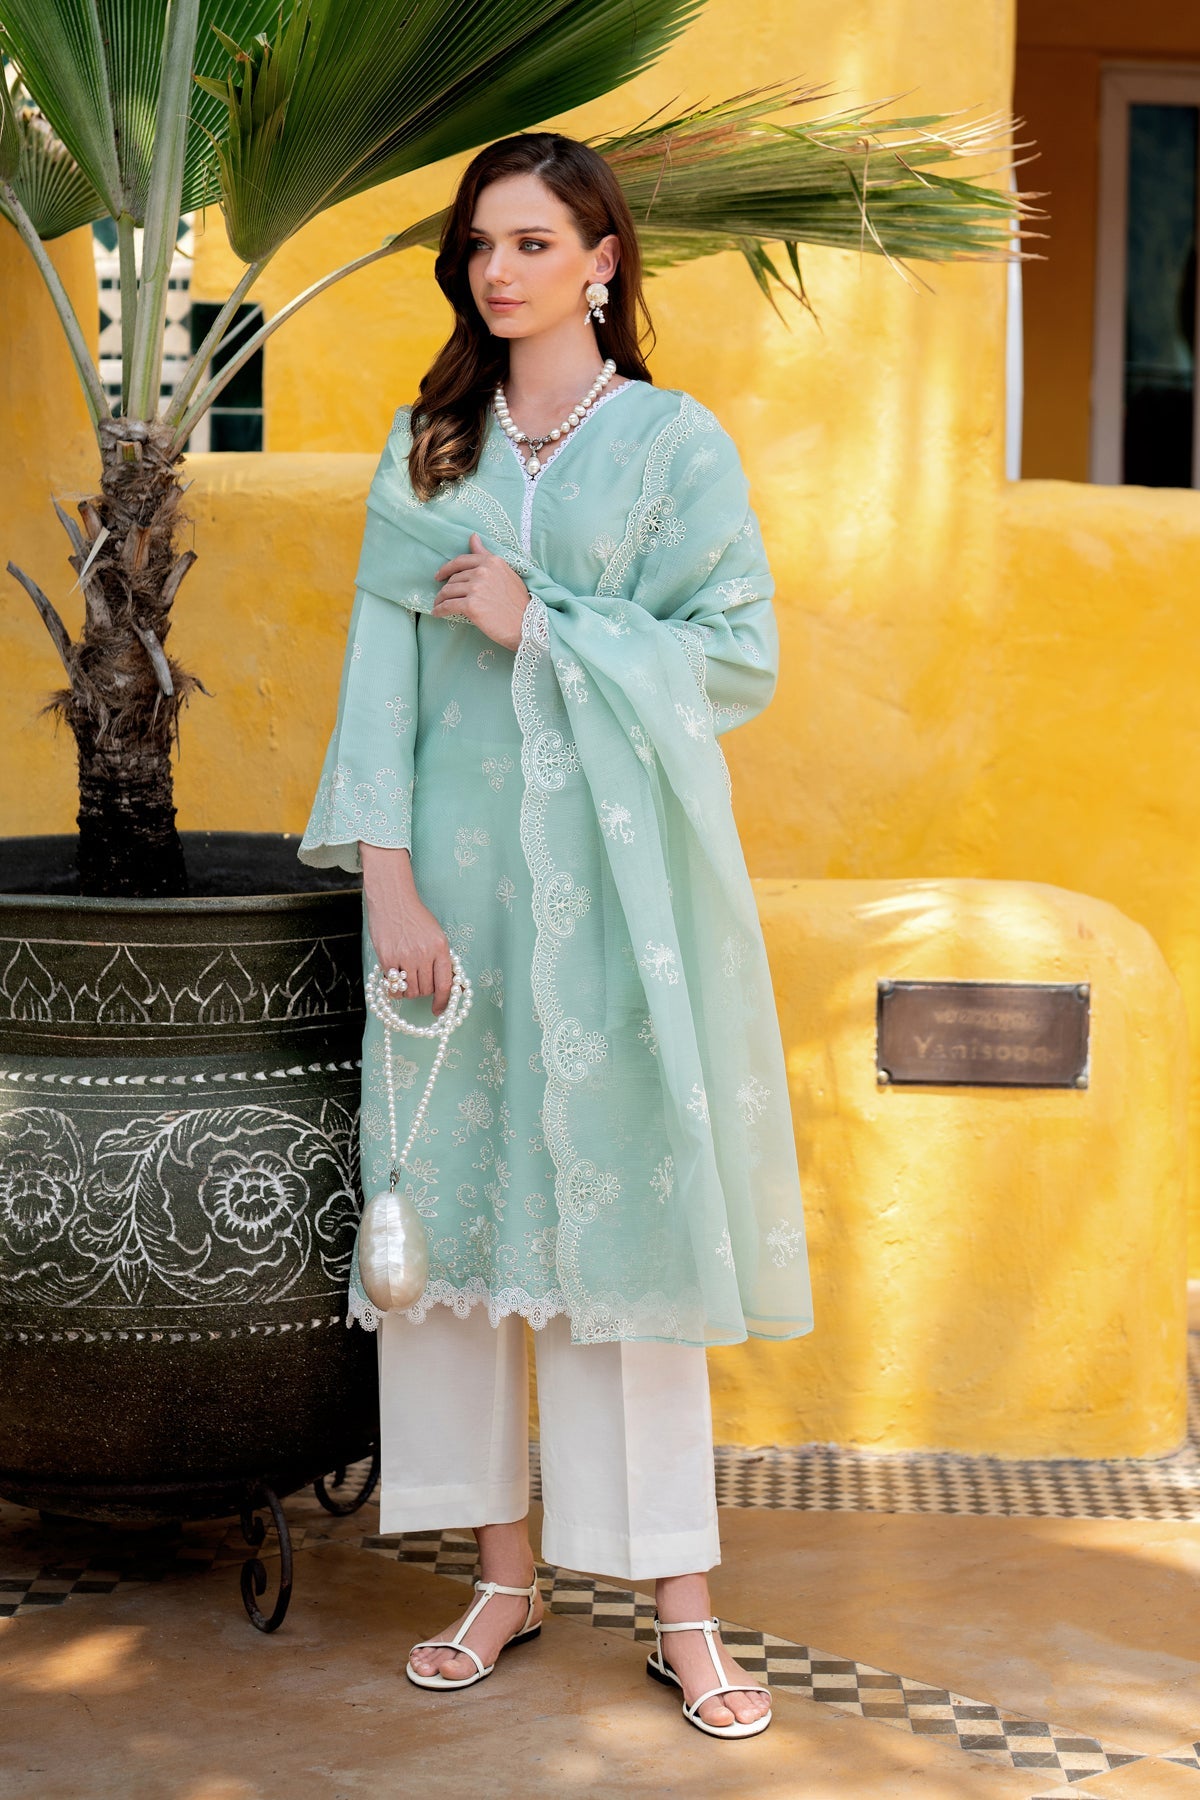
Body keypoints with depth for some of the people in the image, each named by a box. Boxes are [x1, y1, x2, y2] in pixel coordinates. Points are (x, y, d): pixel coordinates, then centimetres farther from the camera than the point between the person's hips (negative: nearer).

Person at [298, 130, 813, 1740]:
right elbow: (382, 660, 4)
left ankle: (682, 1606, 3)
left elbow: (742, 657, -3)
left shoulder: (675, 442, 3)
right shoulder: (427, 447, 11)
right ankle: (504, 1575, 14)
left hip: (615, 874, -3)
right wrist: (387, 875, -6)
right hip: (455, 867, 3)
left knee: (626, 1211, -3)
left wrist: (540, 623, -10)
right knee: (457, 1202, 2)